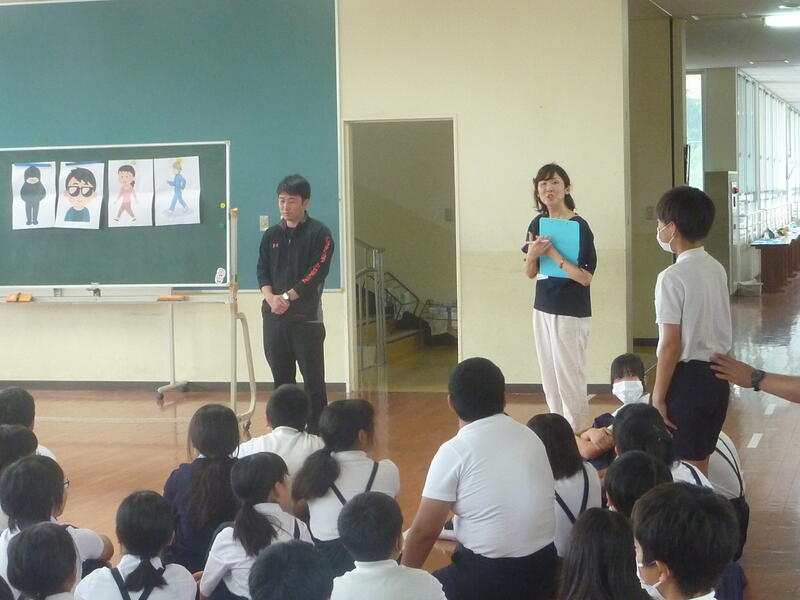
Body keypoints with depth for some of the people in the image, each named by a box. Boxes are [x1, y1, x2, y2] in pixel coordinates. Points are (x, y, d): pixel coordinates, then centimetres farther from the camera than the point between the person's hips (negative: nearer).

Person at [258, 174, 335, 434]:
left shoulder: (319, 234, -2)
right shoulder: (271, 235, 12)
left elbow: (317, 273, -11)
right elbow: (262, 271, 8)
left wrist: (287, 297, -16)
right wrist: (271, 297, -11)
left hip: (306, 316, -4)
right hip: (274, 316, 5)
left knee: (313, 378, -3)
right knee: (281, 377, 9)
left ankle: (316, 430, 1)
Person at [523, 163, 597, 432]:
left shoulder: (579, 226, -14)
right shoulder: (538, 224, 5)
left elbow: (585, 277, -20)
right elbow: (530, 274, 10)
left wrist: (554, 255, -21)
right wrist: (532, 255, -10)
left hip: (570, 313, -7)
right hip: (543, 309, 7)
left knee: (569, 379, -2)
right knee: (549, 379, 12)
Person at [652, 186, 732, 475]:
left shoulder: (672, 277, -17)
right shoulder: (717, 269, 7)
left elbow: (671, 345, -17)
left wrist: (658, 397, -13)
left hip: (688, 377, -8)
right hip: (718, 375, 8)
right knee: (701, 460, 18)